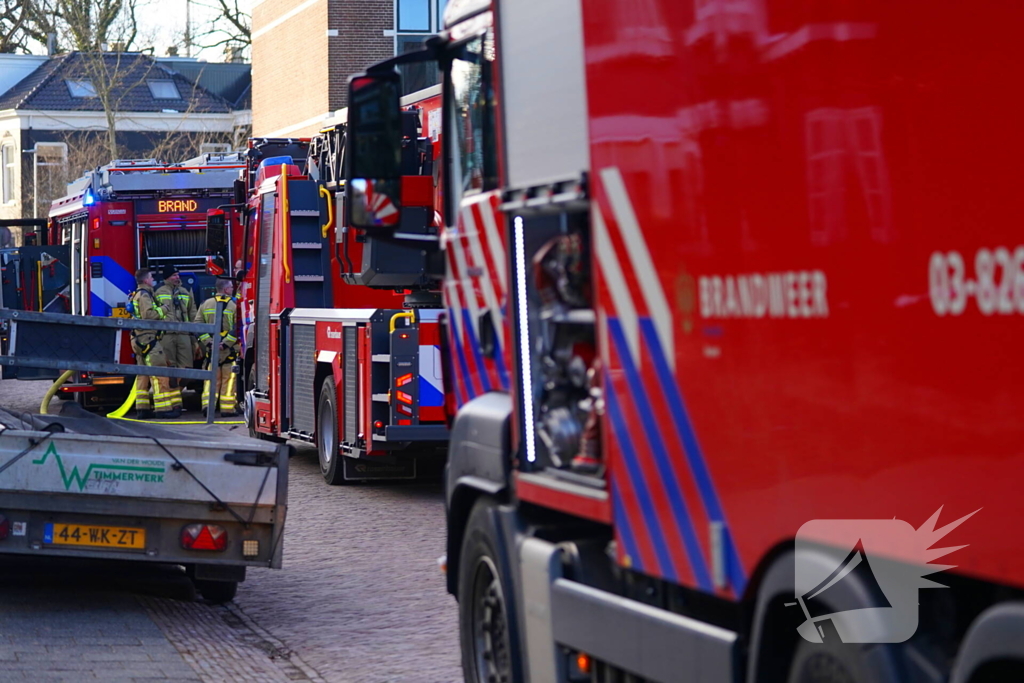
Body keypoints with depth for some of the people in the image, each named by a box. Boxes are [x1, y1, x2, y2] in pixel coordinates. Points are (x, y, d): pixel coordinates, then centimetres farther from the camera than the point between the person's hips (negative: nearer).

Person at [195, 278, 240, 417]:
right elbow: (237, 329, -15)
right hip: (230, 350, -3)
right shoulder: (234, 305, -6)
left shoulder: (206, 304, 7)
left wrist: (208, 342, -3)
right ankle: (227, 408, 3)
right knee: (228, 379, 3)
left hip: (211, 348, 3)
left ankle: (207, 405, -2)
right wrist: (226, 343, -14)